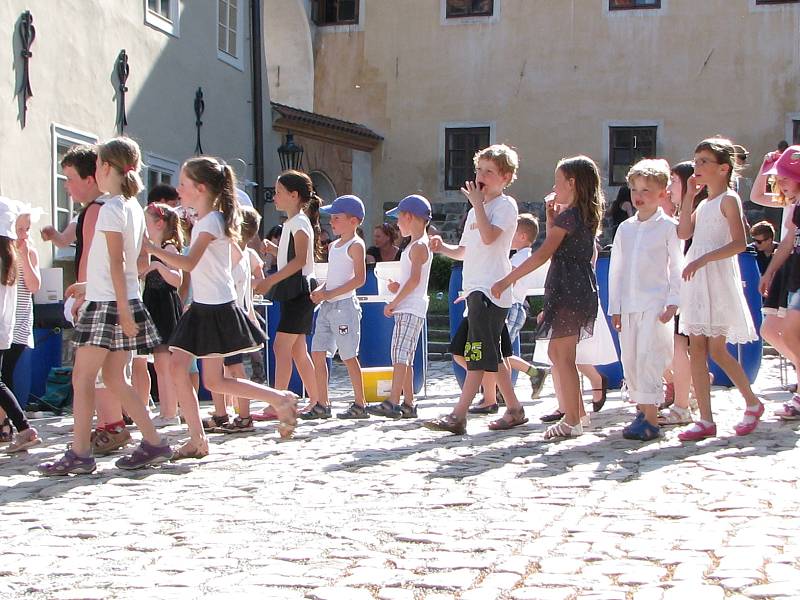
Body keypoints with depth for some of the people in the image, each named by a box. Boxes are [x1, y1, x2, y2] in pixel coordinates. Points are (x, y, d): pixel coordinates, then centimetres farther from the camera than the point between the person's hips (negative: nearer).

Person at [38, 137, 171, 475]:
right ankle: (153, 443, 12)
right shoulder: (133, 207, 13)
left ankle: (80, 454, -1)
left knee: (82, 378, -3)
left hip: (108, 306, -9)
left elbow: (116, 263, -18)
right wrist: (90, 286, 24)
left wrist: (123, 309, -20)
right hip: (122, 301, 9)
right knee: (114, 379, 12)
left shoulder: (111, 208, -13)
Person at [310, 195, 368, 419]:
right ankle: (322, 405, 9)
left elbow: (359, 279, -16)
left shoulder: (355, 245, -8)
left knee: (348, 356, -4)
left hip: (344, 304, -8)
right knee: (317, 354, 4)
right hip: (327, 306, 8)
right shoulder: (333, 246, 17)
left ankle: (360, 404, 5)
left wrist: (329, 294, -18)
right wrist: (320, 291, 2)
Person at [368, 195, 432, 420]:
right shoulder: (418, 245, 20)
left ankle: (393, 402, -21)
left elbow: (415, 279, -21)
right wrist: (399, 287, 8)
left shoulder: (418, 246, -11)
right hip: (407, 309, 10)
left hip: (410, 309, -10)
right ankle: (408, 404, 12)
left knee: (400, 355, -16)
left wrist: (394, 302, -17)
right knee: (404, 358, 10)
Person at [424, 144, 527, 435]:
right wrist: (443, 247, 5)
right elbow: (464, 251, 24)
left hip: (491, 289, -10)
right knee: (491, 355, 13)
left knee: (480, 351, -13)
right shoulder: (476, 211, 21)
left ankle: (458, 416, -18)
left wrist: (477, 202, -13)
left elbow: (488, 236, -22)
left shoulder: (505, 205, -5)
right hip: (475, 288, 10)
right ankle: (514, 409, 22)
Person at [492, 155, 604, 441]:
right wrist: (552, 216, 15)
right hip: (579, 288, 10)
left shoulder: (569, 215, -13)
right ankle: (571, 412, 22)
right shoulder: (585, 215, 15)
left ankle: (572, 422, -4)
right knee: (556, 352, 16)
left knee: (563, 356, -7)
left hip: (568, 289, -10)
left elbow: (543, 254, -19)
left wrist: (506, 280, -17)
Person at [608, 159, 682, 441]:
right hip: (628, 305, 6)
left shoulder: (668, 227, -1)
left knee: (648, 356, -13)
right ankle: (642, 410, 17)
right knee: (629, 358, 5)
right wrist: (615, 307, 11)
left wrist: (673, 302, -9)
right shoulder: (625, 228, 13)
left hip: (656, 304, -6)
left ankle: (651, 419, -12)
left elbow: (677, 267, -2)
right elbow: (615, 269, 14)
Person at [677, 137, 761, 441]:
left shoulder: (729, 199, -7)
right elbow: (684, 232, 6)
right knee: (696, 351, 2)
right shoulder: (703, 203, 17)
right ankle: (705, 421, 5)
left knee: (717, 350, -4)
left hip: (718, 279, -8)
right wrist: (689, 195, 7)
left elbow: (739, 243, -17)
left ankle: (753, 403, 18)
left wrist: (703, 259, -25)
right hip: (696, 280, 8)